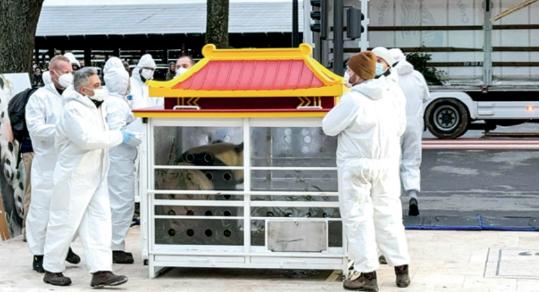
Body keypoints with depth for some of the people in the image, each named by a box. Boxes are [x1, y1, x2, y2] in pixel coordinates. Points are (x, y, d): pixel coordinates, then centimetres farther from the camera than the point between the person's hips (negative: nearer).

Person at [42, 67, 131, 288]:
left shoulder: (94, 106, 13)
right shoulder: (73, 110, -18)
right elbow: (87, 139, -29)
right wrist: (119, 137, -20)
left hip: (95, 176, 9)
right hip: (74, 177, -9)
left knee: (99, 220, 1)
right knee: (65, 222, 1)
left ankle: (101, 271, 0)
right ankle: (52, 270, 15)